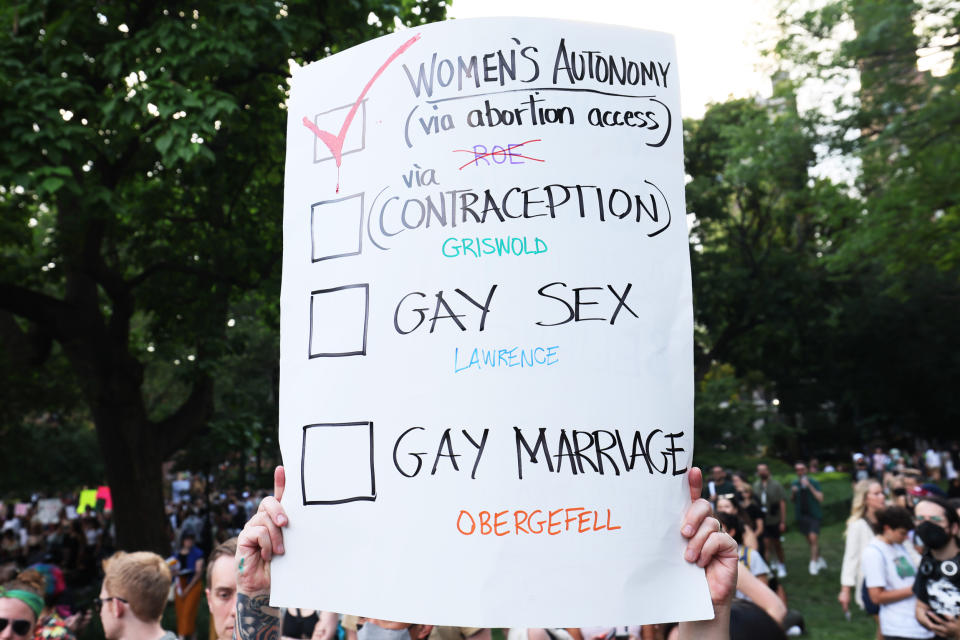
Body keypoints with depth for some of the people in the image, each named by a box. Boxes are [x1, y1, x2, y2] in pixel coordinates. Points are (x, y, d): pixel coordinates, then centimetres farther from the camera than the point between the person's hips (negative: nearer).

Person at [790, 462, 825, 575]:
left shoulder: (814, 483, -5)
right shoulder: (794, 484, 7)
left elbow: (820, 498, -14)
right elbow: (792, 500, 14)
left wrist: (810, 486, -21)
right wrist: (793, 492, -7)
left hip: (814, 515, -4)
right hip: (801, 515, 4)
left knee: (813, 538, -15)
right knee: (810, 540, 10)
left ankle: (814, 564, -10)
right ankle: (819, 559, 29)